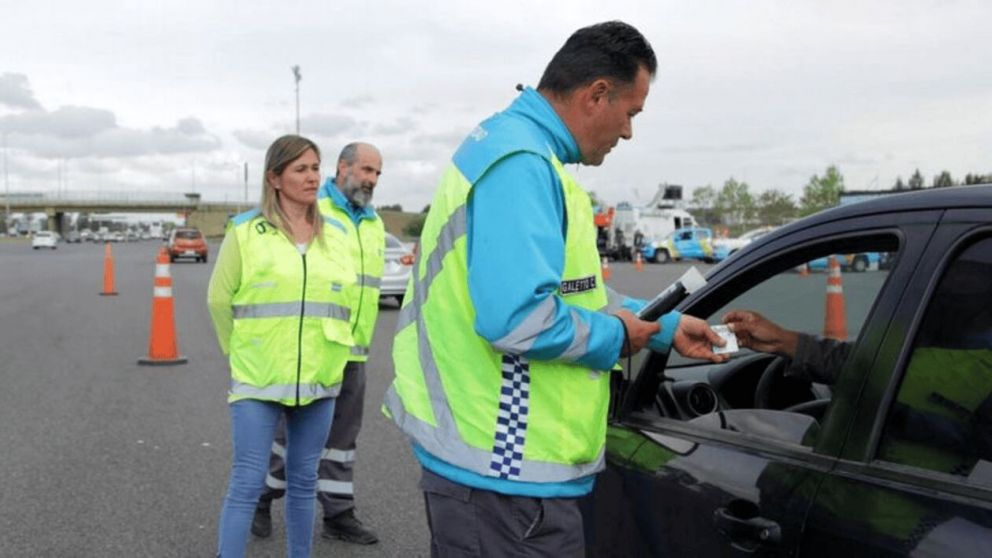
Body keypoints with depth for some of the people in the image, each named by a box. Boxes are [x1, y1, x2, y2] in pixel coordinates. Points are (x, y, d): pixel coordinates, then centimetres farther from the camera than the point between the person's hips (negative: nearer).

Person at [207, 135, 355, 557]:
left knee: (303, 482, 13)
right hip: (258, 378, -4)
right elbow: (219, 299, 2)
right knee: (247, 482, -2)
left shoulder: (333, 238, 7)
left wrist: (329, 354, 13)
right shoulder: (245, 232, -4)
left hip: (318, 379, 4)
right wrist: (242, 351, 8)